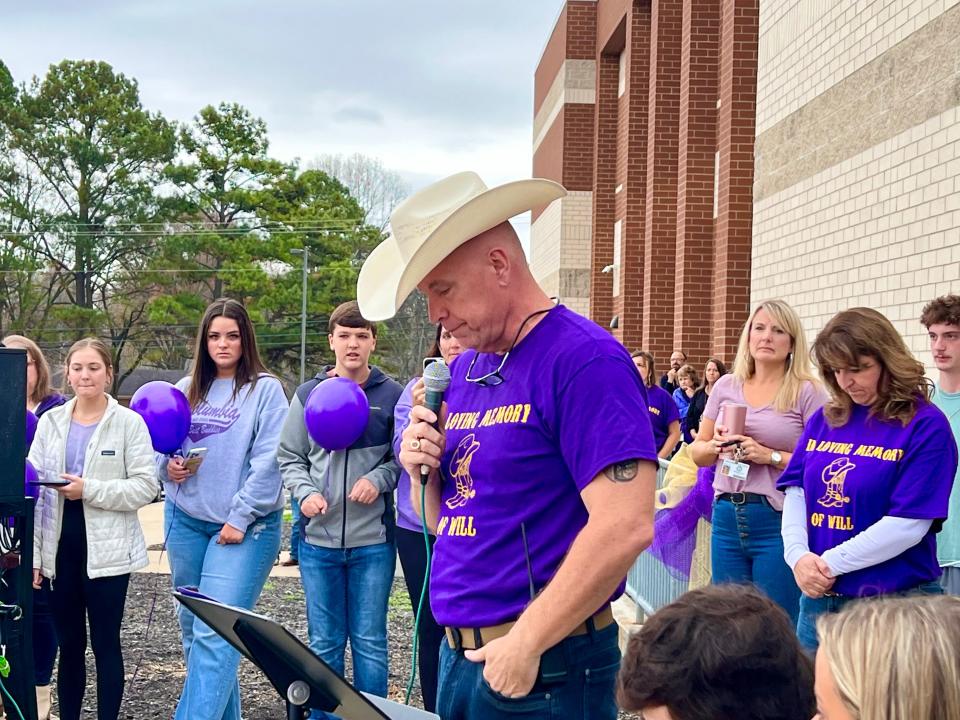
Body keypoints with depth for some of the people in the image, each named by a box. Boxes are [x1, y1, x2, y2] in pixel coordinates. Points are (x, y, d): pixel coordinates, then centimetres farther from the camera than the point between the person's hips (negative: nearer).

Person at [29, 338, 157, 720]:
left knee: (105, 645, 4)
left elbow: (145, 486, -9)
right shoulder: (50, 421, 6)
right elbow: (34, 490, 6)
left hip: (107, 549, -3)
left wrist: (90, 489, -18)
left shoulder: (129, 423, -4)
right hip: (60, 547, 3)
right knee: (69, 644, 12)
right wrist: (34, 553, 2)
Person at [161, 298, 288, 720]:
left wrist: (240, 518, -15)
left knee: (215, 635, -14)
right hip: (186, 521, 6)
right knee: (192, 627, 12)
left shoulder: (265, 389, -4)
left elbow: (268, 461, -11)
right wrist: (167, 467, -4)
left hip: (245, 527, -6)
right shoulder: (186, 390, 12)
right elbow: (162, 448, 19)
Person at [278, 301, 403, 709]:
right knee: (324, 643, 11)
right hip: (318, 539, 2)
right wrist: (305, 492, -9)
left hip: (373, 540, -2)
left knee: (370, 642, 6)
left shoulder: (392, 395, -1)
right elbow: (289, 458, 8)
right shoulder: (308, 394, 5)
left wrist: (378, 480, -14)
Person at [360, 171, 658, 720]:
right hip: (460, 654, 8)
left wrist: (526, 643, -19)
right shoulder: (463, 370, 9)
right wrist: (424, 469, -4)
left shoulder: (583, 358, -16)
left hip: (544, 670, -7)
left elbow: (626, 526, -23)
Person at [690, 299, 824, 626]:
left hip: (779, 521, -5)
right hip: (726, 517, 5)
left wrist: (771, 456, -18)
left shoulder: (806, 392, -3)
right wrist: (716, 446, -6)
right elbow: (697, 452, 15)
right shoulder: (726, 386, 10)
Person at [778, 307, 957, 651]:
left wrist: (830, 564, -16)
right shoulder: (823, 419, 8)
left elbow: (908, 524, -16)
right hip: (818, 599, 5)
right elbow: (796, 493, 6)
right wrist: (798, 556, -12)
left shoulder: (926, 426, -10)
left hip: (895, 604, -5)